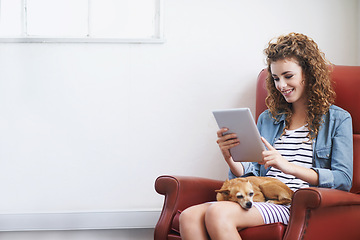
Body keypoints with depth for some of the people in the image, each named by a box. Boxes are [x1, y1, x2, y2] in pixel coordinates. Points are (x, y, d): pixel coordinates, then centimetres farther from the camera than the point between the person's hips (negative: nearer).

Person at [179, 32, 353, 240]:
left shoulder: (337, 119, 10)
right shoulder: (267, 119, 26)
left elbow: (343, 180, -3)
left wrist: (288, 166, -16)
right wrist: (230, 158, -3)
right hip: (261, 198, 5)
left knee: (218, 214, -33)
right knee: (189, 217, -26)